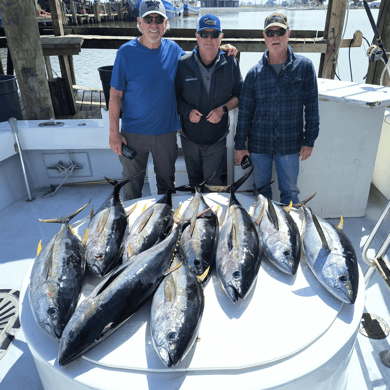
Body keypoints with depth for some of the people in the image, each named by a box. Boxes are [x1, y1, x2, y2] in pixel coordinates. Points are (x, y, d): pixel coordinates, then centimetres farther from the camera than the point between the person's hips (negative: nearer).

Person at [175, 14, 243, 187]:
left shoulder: (230, 63, -2)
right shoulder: (183, 64, -5)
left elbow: (239, 94, 5)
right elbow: (175, 95, 2)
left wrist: (223, 108, -13)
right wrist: (187, 111, -16)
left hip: (217, 138, -1)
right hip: (189, 136, 1)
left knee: (213, 184, 2)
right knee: (194, 182, 17)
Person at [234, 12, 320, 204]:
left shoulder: (304, 66, -2)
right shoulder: (255, 73, 0)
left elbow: (312, 105, 0)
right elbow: (245, 111, 2)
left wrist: (309, 141, -2)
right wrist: (240, 145, 1)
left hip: (290, 144, -1)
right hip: (259, 144, 1)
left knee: (290, 191, 10)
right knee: (261, 190, 13)